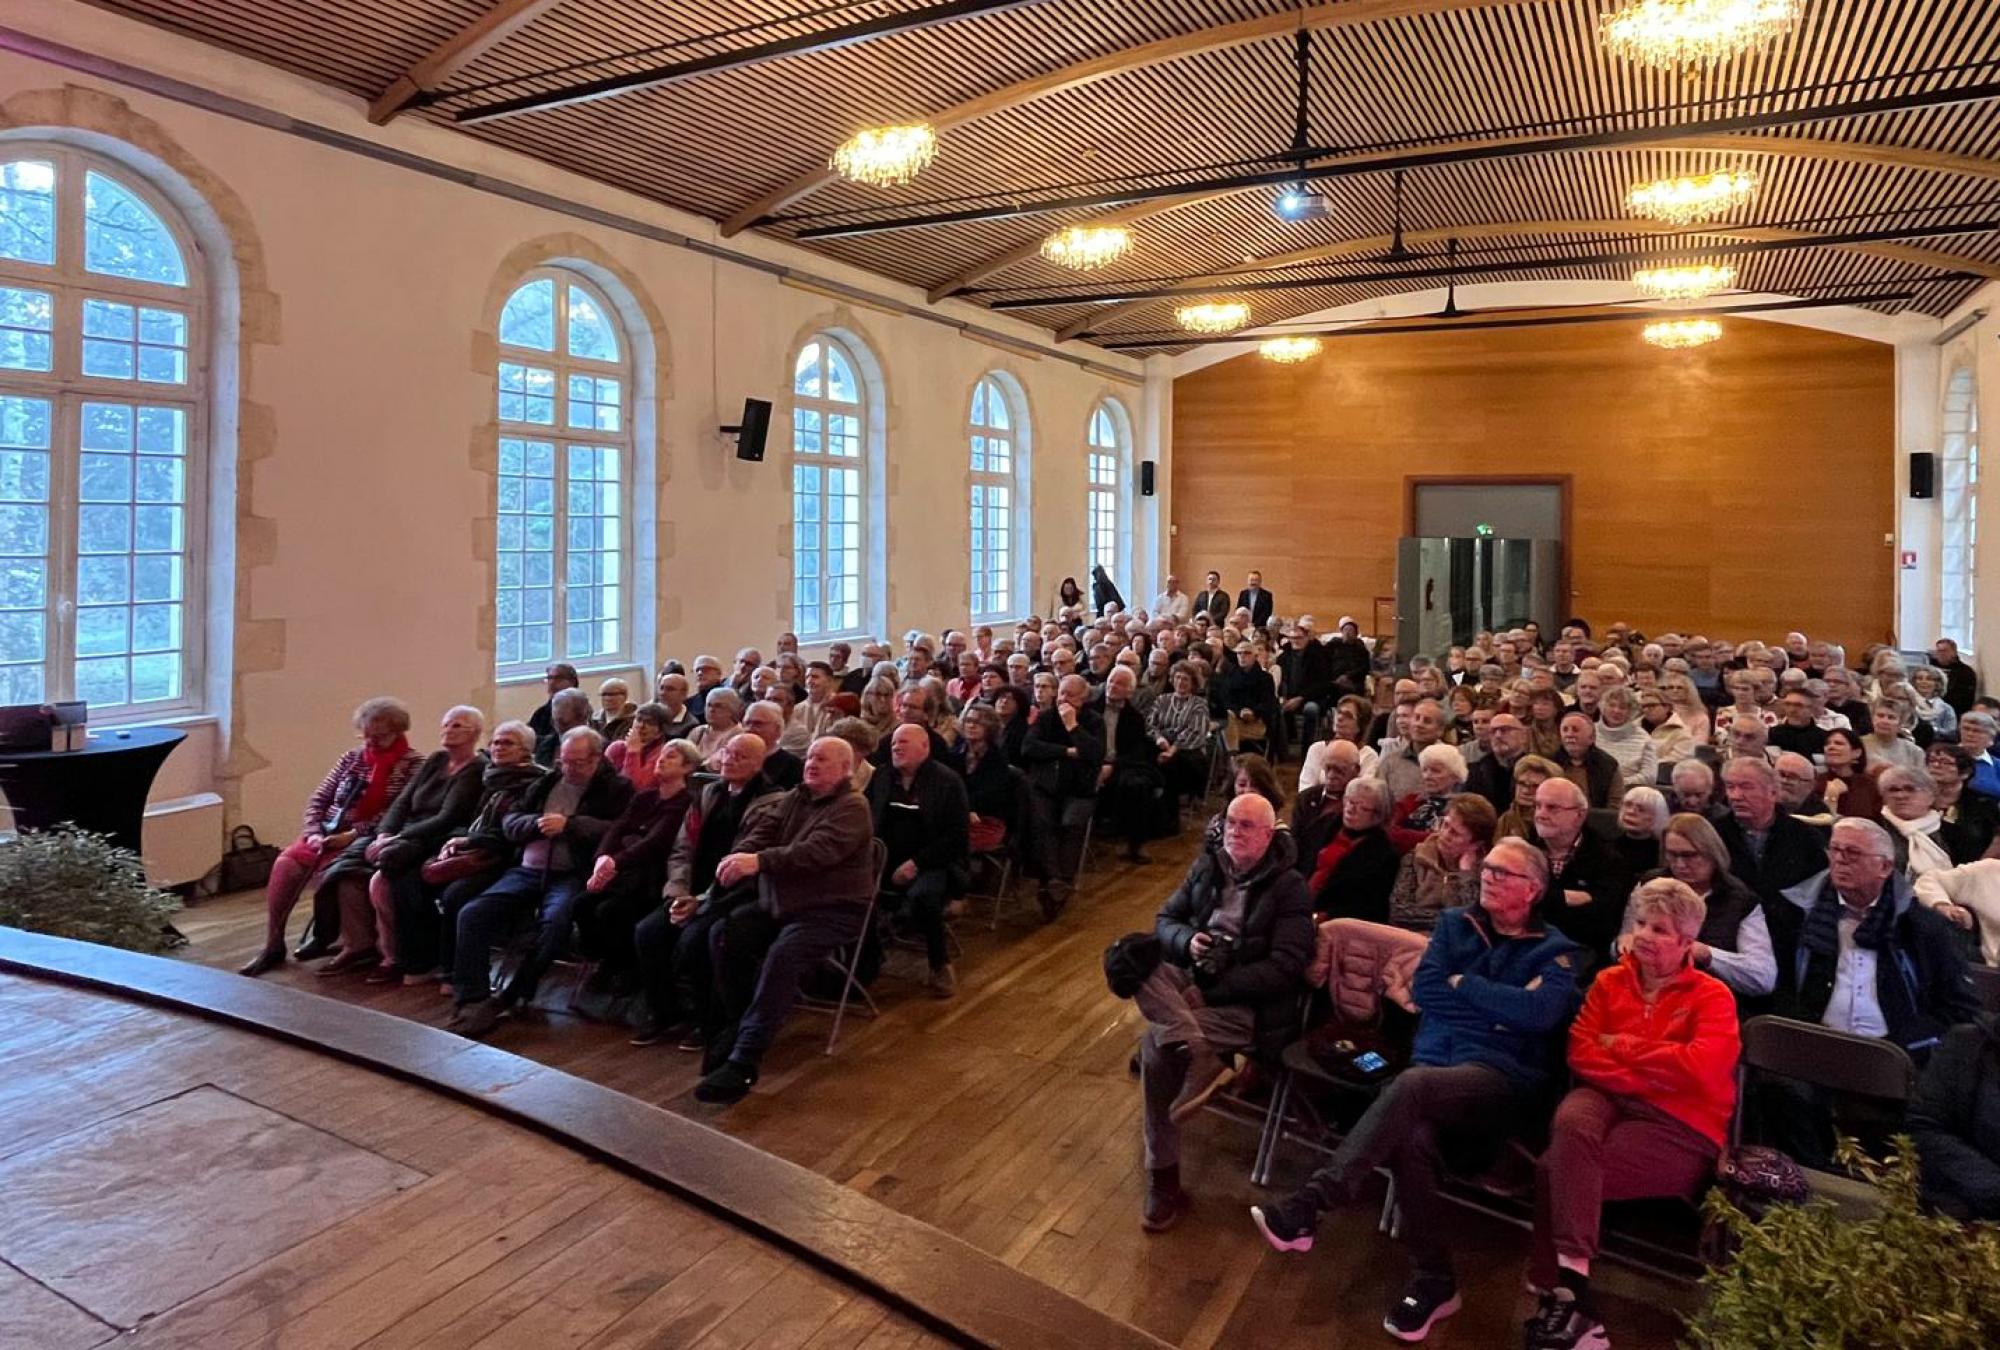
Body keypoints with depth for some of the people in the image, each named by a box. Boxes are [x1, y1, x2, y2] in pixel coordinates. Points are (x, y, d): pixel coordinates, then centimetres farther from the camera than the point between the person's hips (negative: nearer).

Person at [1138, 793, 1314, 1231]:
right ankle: (1206, 1061, -37)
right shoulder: (1207, 865, 11)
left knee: (1157, 1044, -30)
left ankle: (1164, 1180, -15)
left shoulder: (1289, 887, -4)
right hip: (1189, 980, 5)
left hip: (1245, 1003, -5)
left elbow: (1286, 966, -13)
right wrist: (1186, 941, -11)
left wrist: (1218, 985, -20)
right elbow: (1164, 920, 14)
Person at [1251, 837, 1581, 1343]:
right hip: (1434, 1064, 4)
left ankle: (1307, 1206, -36)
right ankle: (1434, 1280, -15)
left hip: (1502, 1079, -3)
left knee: (1414, 1086, -36)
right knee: (1410, 1139, -32)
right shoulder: (1455, 924, 19)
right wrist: (1501, 1009, -2)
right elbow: (1424, 989, 5)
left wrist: (1464, 985, -3)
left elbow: (1540, 1012, -12)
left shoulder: (1554, 950, 8)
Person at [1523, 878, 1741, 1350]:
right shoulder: (1610, 982, 15)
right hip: (1608, 1097, 3)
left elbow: (1700, 1068, -16)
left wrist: (1623, 1047, -6)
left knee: (1553, 1167, -28)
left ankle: (1559, 1292, -15)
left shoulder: (1712, 996, 3)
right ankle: (1571, 1291, -33)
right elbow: (1581, 1053, 4)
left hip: (1678, 1126, -3)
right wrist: (1655, 1075, -9)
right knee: (1570, 1124, -36)